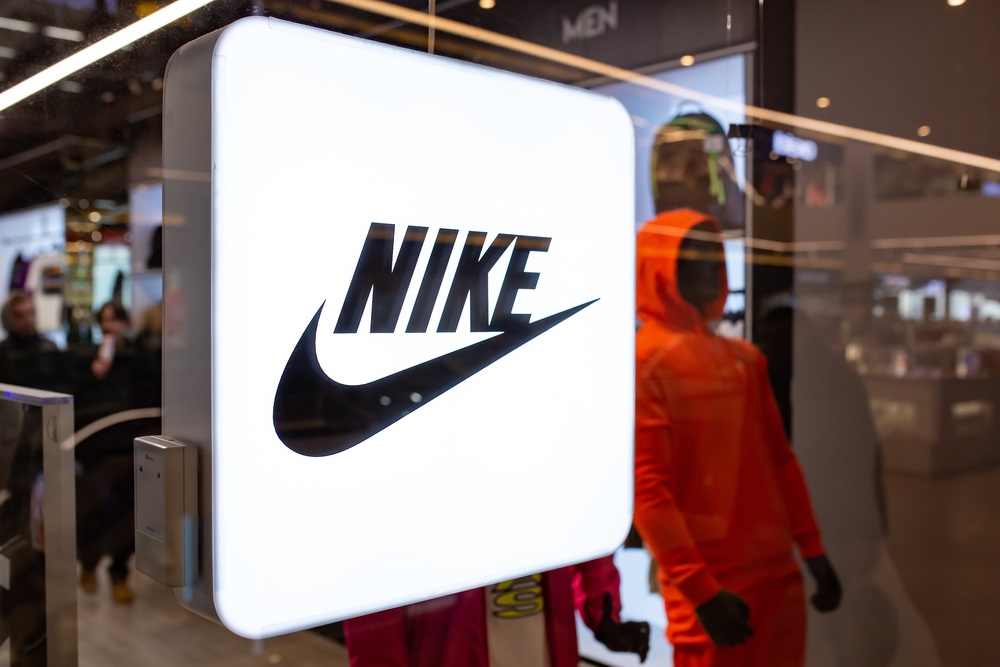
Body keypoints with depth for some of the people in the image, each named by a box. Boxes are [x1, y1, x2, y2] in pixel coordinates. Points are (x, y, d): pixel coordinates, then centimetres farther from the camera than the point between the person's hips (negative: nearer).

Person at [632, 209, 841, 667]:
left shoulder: (745, 359, 11)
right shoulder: (644, 363, -11)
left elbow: (780, 460, 14)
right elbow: (646, 490, -15)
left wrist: (813, 550, 10)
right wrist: (700, 590, -17)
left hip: (779, 572, 7)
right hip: (714, 586, -6)